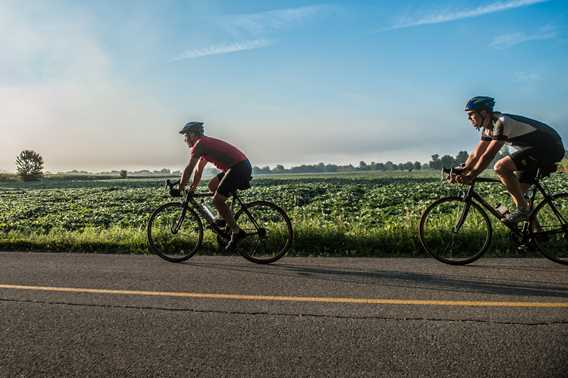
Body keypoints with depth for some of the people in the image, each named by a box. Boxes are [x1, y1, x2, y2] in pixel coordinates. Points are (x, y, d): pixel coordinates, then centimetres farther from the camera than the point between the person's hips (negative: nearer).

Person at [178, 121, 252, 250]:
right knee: (212, 185, 19)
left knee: (217, 200, -5)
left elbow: (189, 169, -5)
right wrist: (193, 188, 34)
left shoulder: (200, 144, -5)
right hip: (242, 167, 10)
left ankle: (236, 232, -2)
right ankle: (229, 217, 19)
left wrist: (180, 188, 4)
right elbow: (199, 169, 30)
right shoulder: (205, 144, 25)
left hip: (240, 168, -10)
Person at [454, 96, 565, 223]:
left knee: (501, 167, -26)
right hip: (538, 148, 10)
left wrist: (470, 177, -30)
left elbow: (488, 156, -29)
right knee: (517, 192, 7)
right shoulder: (488, 129, 5)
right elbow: (475, 155, 7)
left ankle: (523, 209, -16)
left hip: (550, 148, -10)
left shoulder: (501, 122, -24)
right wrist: (460, 173, -2)